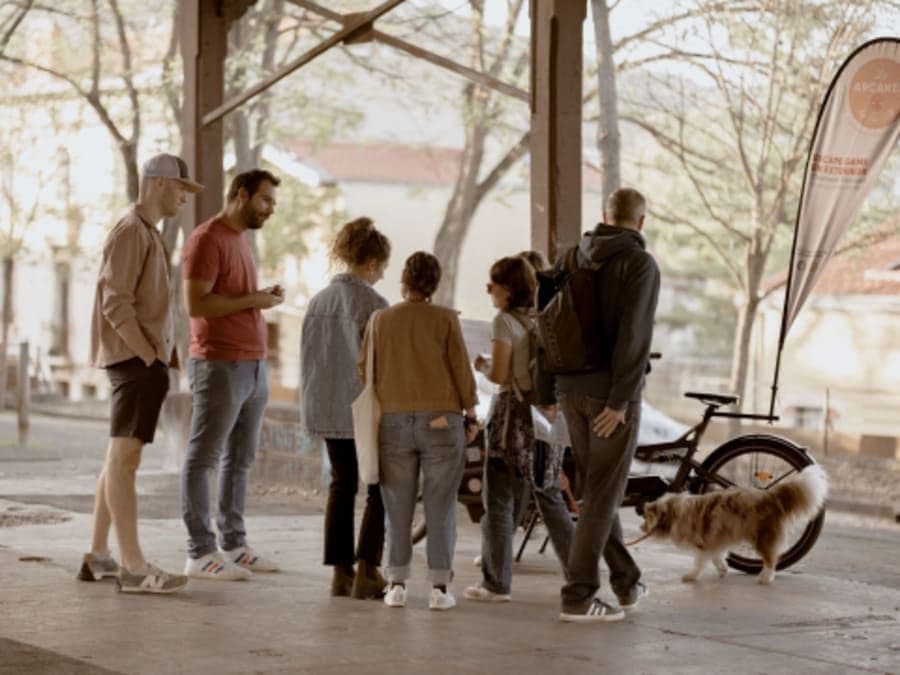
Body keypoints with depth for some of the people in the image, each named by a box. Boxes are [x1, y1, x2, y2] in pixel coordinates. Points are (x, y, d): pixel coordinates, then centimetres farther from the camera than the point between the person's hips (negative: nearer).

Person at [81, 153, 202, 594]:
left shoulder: (148, 234, 19)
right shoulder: (131, 233, -11)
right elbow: (115, 303, -18)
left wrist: (163, 356, 12)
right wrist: (150, 356, -15)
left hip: (143, 362, 10)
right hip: (135, 360, -10)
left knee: (119, 459, 12)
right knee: (124, 460, -10)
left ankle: (98, 557, 16)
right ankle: (133, 567, -13)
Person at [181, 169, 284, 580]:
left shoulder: (241, 240, 19)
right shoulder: (207, 239, -10)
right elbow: (195, 304, -18)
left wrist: (264, 297, 7)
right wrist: (252, 300, -15)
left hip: (253, 365, 9)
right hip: (220, 365, -9)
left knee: (240, 460, 10)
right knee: (203, 458, -5)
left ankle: (233, 546, 14)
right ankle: (200, 553, -4)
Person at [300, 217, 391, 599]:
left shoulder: (318, 301, 6)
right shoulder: (372, 304, -14)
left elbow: (308, 357, 11)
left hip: (327, 407, 6)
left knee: (342, 485, 14)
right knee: (379, 488, 4)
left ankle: (341, 571, 13)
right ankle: (366, 571, -3)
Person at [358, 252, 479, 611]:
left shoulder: (381, 319, 4)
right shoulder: (445, 319, -3)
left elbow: (363, 369, 9)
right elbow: (461, 370, -3)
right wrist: (471, 414, 7)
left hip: (394, 420, 2)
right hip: (441, 420, -2)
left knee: (398, 506, 7)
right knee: (440, 506, 2)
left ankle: (397, 584, 7)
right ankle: (439, 587, 1)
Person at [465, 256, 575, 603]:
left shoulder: (505, 320, -10)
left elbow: (499, 375, -16)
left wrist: (481, 365, 4)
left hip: (513, 415, -7)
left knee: (499, 501, 0)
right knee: (550, 499, 14)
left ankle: (496, 584, 1)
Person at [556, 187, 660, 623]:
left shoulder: (576, 257, 10)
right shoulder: (640, 264, -10)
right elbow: (633, 335, -20)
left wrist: (548, 389, 18)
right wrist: (621, 401, -20)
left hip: (573, 391, 7)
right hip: (611, 394, -7)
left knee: (596, 488, 16)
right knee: (602, 494, -2)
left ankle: (626, 581, 27)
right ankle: (578, 597, -2)